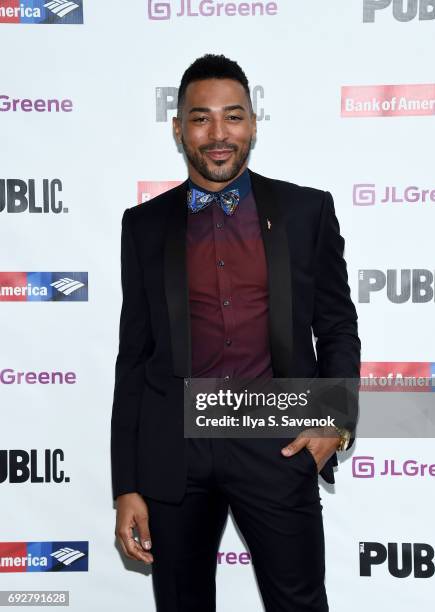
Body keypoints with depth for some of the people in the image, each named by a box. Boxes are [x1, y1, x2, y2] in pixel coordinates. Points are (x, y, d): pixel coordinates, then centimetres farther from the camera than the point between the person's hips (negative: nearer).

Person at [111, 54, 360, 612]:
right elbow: (133, 355, 6)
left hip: (277, 440, -1)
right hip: (172, 448, 1)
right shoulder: (145, 225, 6)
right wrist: (126, 487, 3)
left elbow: (337, 328, 8)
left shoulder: (307, 210, 4)